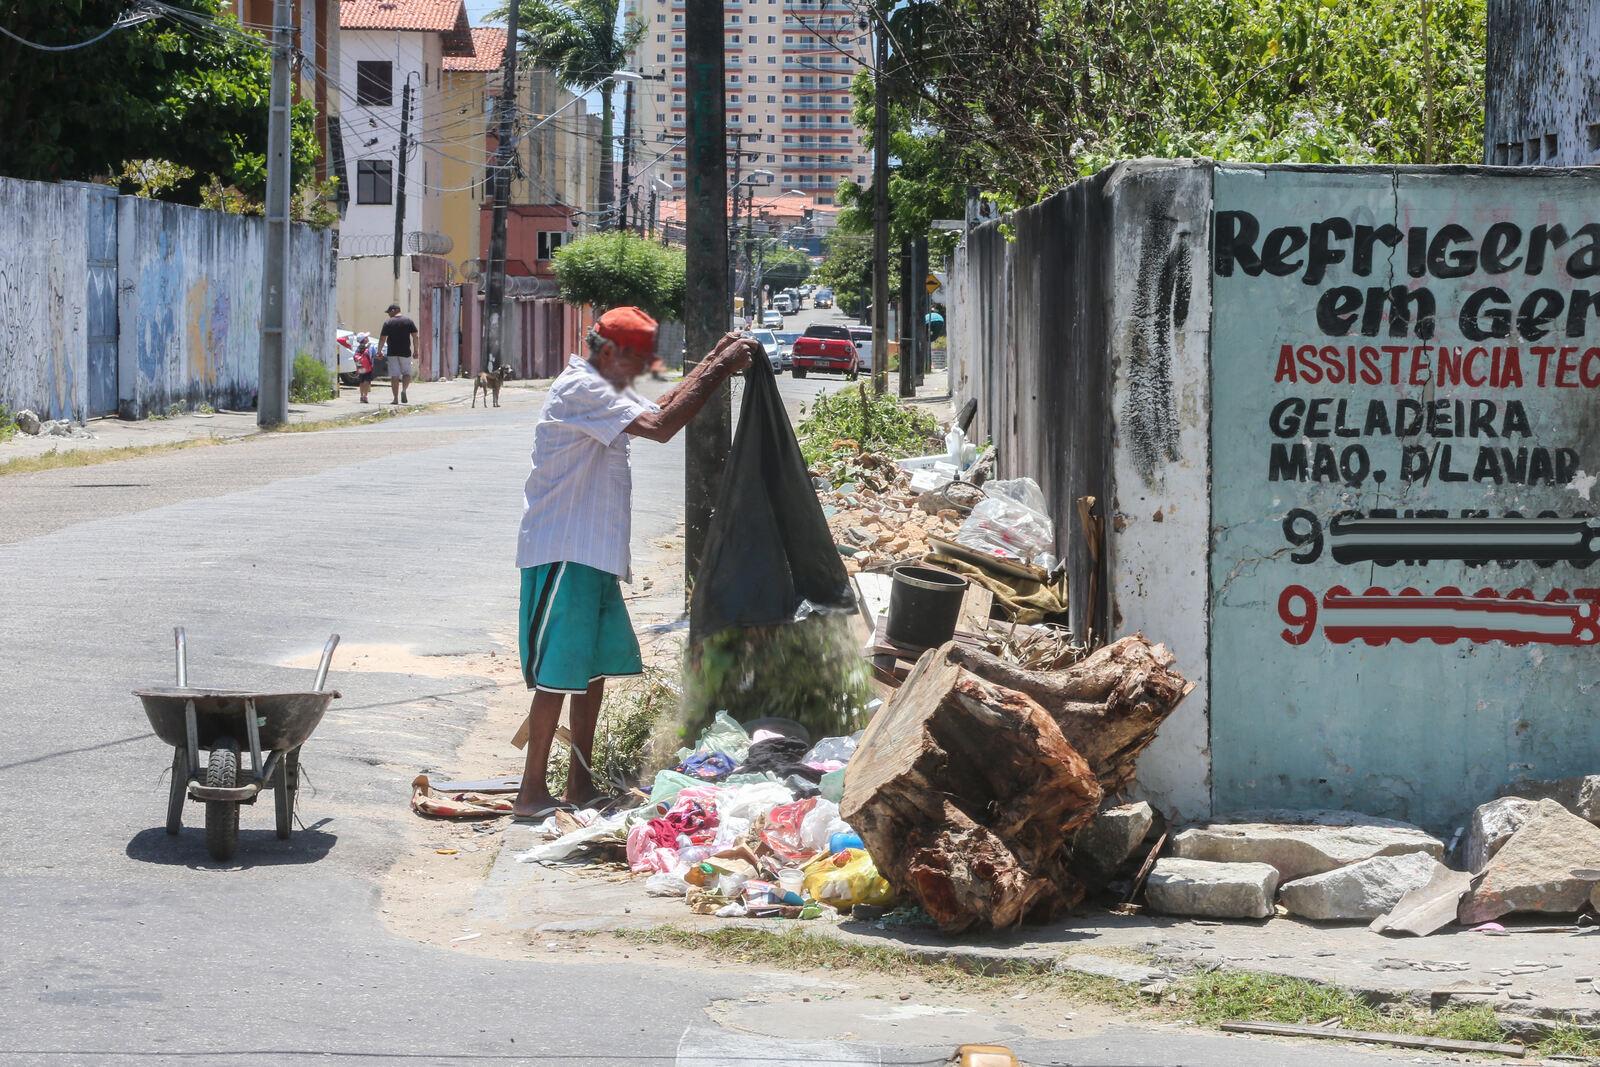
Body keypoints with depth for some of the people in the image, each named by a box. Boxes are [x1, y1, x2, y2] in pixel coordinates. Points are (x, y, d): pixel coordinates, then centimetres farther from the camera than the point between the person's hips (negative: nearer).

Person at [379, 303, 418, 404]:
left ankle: (395, 398, 0)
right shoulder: (408, 321, 3)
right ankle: (404, 390, -13)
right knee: (407, 373, 13)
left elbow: (382, 338, -3)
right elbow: (415, 336, 1)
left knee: (394, 376, 3)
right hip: (405, 352, 1)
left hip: (392, 353, -1)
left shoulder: (388, 323, -2)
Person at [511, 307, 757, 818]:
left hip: (594, 556, 11)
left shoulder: (603, 390, 16)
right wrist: (719, 370, -21)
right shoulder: (579, 390, -17)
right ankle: (532, 792, -4)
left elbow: (661, 406, 26)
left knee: (595, 668, 13)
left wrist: (715, 361, 14)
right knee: (557, 674, -8)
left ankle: (580, 784, 20)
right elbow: (661, 426, -26)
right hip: (563, 556, -11)